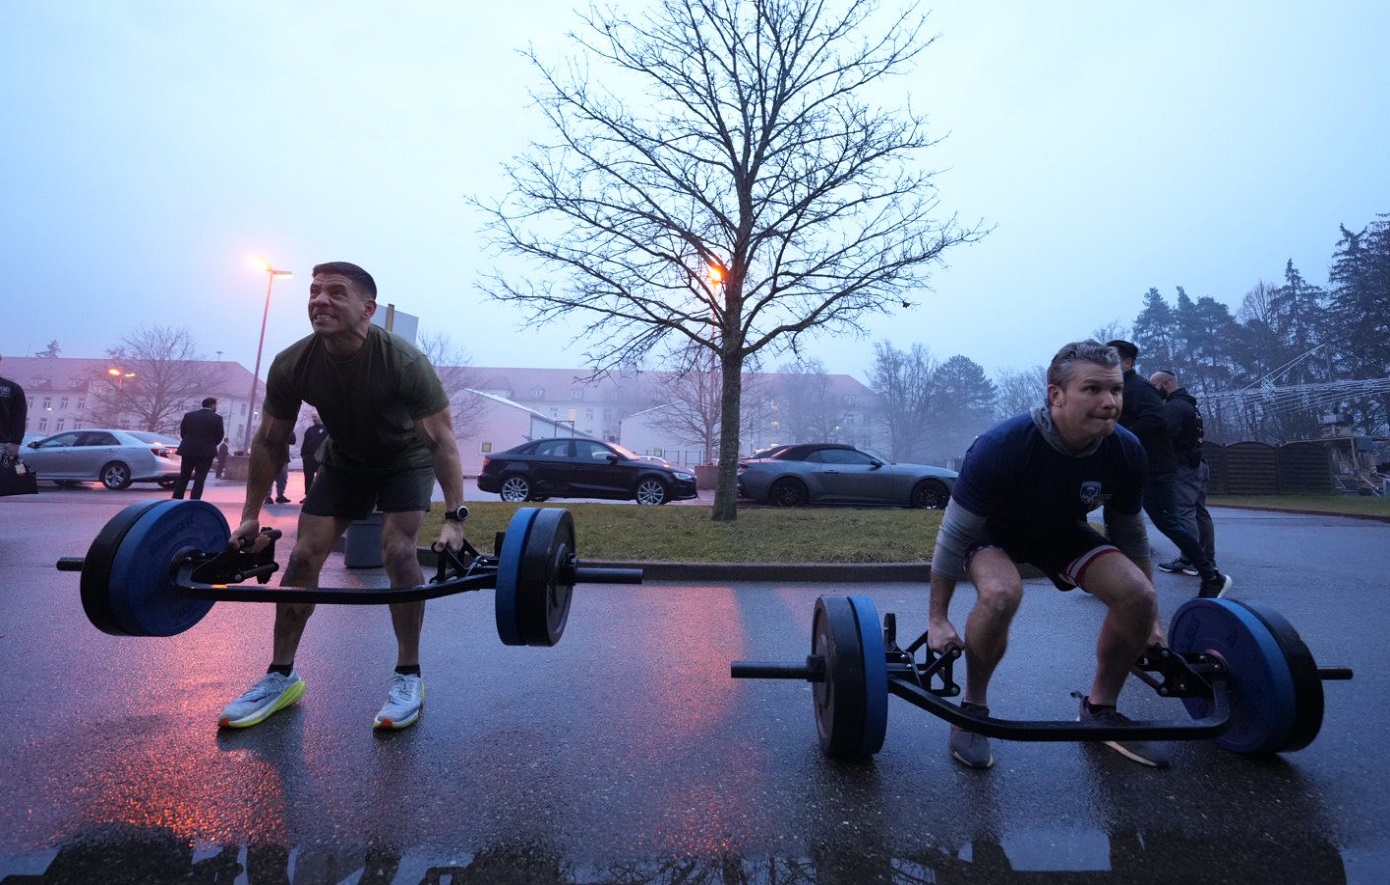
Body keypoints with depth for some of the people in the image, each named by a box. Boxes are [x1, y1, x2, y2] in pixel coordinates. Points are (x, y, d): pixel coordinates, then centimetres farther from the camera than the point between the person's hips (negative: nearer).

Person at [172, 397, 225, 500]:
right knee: (199, 480, 0)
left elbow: (182, 432, 8)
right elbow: (219, 436, -3)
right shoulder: (217, 418, -7)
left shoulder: (188, 415, 4)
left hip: (188, 451, 4)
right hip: (206, 452, -4)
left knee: (183, 478, 13)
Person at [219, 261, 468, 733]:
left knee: (397, 551, -20)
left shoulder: (404, 362, -33)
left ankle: (408, 676, -6)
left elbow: (441, 440, -31)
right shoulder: (292, 365, -19)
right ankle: (281, 676, 14)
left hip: (406, 460, -4)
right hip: (343, 461, 5)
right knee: (303, 555, -3)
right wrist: (250, 516, -2)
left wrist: (454, 518, -38)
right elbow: (270, 441, -5)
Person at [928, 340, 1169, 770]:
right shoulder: (1002, 447, -36)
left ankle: (1100, 708, 9)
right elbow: (955, 533, -26)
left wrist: (1151, 618, 7)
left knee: (1137, 595, -16)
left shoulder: (1127, 453, -20)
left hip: (1061, 528, 5)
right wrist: (939, 618, -21)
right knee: (1001, 593, -35)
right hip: (992, 528, -5)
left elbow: (1130, 535, -1)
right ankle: (973, 709, -9)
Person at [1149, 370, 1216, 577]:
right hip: (1198, 465, 11)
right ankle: (1208, 558, 19)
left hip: (1183, 466, -11)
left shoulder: (1174, 406, -14)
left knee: (1184, 513, -10)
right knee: (1200, 512, 13)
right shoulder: (1189, 404, 21)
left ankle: (1188, 561, -10)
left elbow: (1165, 434, -26)